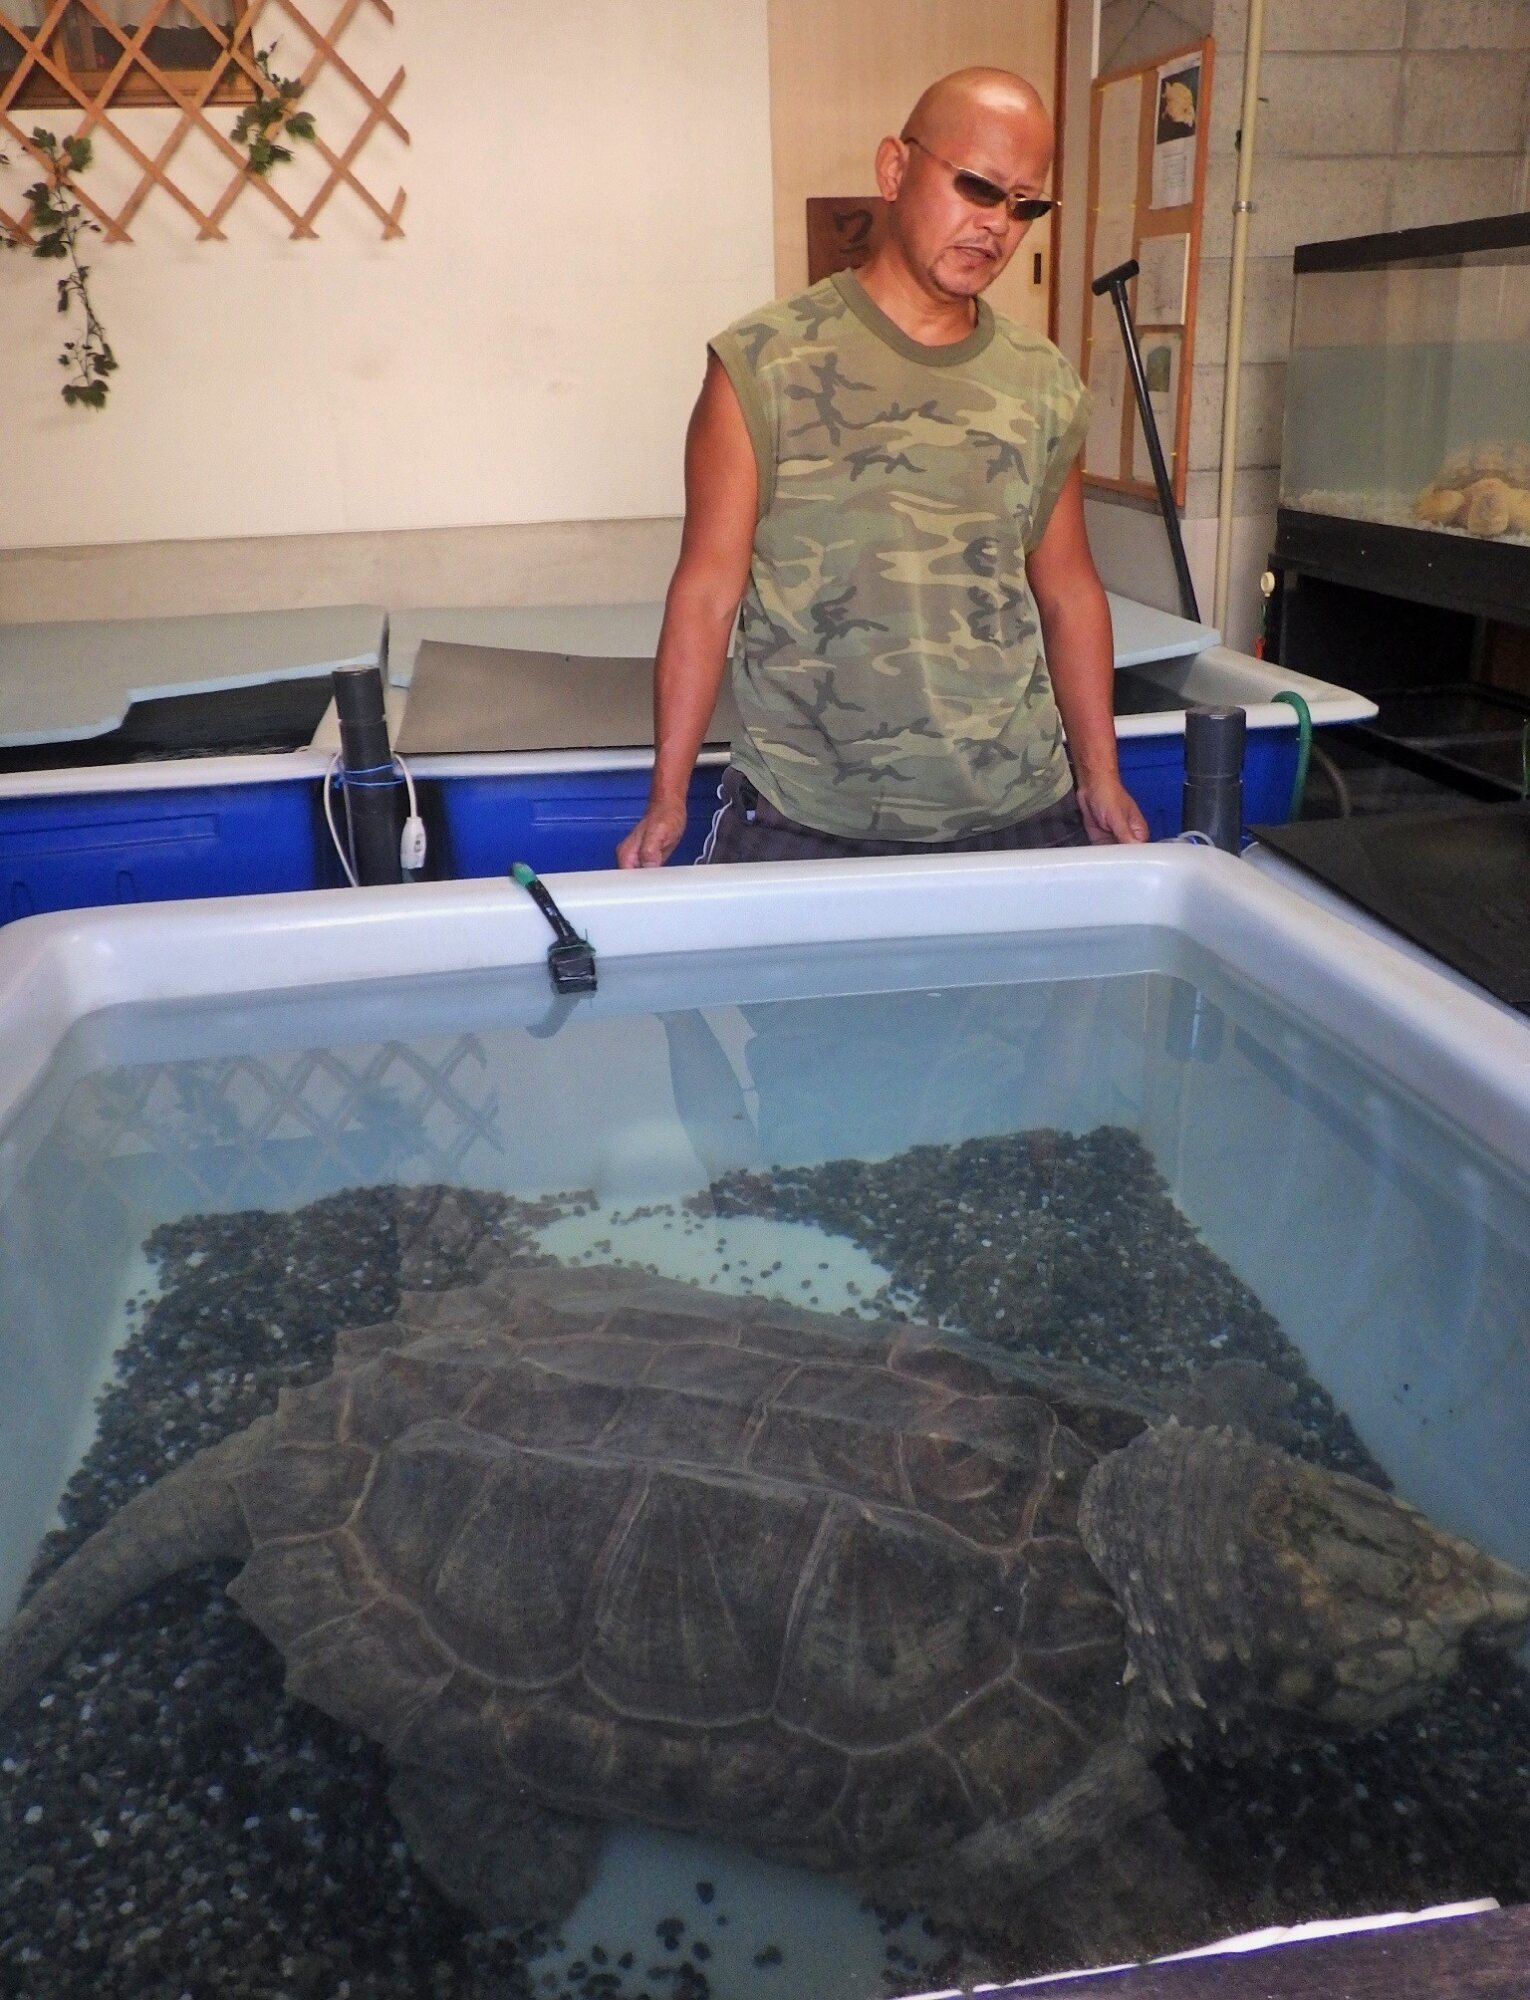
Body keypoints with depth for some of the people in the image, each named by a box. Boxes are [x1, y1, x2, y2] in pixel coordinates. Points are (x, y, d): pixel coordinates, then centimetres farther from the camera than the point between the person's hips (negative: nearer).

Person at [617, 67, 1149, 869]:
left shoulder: (1047, 388, 7)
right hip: (799, 830, -3)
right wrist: (667, 799, -8)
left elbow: (1069, 593, 13)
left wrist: (1102, 779, 8)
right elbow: (707, 592, -6)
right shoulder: (764, 366, -4)